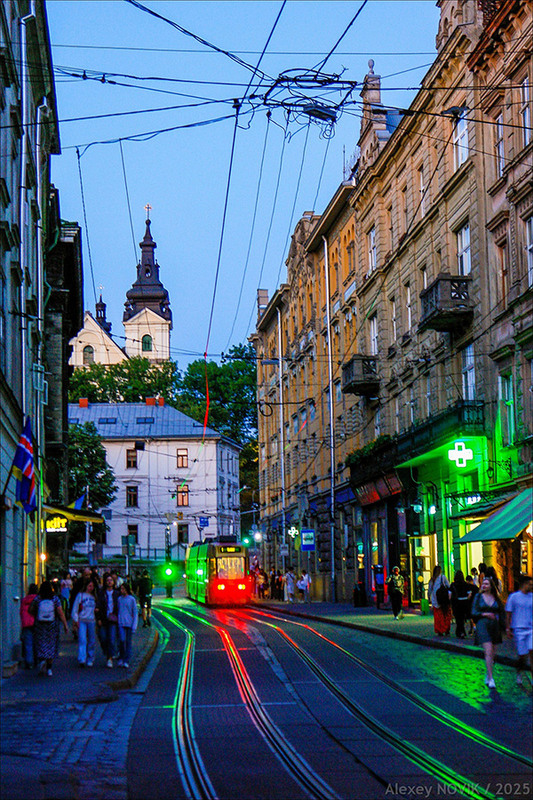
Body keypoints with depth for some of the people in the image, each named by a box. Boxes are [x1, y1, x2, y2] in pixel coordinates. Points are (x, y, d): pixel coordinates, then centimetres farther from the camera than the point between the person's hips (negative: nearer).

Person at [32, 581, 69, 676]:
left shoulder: (37, 599, -6)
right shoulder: (55, 599, -7)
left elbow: (32, 610, 4)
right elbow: (61, 613, -9)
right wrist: (65, 625, -4)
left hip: (40, 626, 0)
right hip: (52, 626, 0)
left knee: (41, 645, 8)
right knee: (51, 646, 11)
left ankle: (42, 660, -19)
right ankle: (49, 669, 12)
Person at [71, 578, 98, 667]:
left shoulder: (94, 597, 14)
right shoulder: (80, 595, 2)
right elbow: (75, 609, 1)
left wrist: (97, 610, 3)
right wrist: (76, 620, -5)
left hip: (92, 621, 4)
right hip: (82, 620, -4)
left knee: (92, 641, 6)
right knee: (82, 640, -14)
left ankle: (90, 660, 17)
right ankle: (82, 660, -21)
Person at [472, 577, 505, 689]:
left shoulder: (496, 598, 9)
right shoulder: (478, 597, 4)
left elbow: (501, 613, 12)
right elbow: (474, 613, 0)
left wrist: (501, 627, 2)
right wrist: (485, 614, -16)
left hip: (495, 626, 3)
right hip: (482, 625, -3)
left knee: (492, 654, 8)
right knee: (488, 652, -14)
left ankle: (487, 676, 25)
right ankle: (491, 679, -15)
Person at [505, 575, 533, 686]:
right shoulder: (513, 597, -2)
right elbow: (508, 614, 1)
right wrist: (508, 629, -3)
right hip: (519, 629, -3)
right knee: (522, 655, 1)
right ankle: (518, 673, 27)